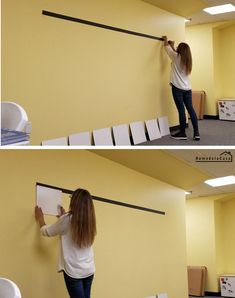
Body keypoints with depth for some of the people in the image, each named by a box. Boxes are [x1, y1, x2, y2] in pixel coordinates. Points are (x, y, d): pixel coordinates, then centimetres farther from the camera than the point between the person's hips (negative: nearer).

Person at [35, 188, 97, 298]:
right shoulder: (89, 221, 2)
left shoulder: (67, 219, -13)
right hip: (89, 270, 5)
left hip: (73, 271, -5)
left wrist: (40, 218, 20)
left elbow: (47, 232, 2)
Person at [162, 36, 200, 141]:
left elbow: (167, 47, 10)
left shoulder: (176, 57, -5)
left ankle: (182, 133, 2)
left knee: (181, 110, -4)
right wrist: (172, 45, 46)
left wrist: (165, 40, 29)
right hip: (187, 88, 6)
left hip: (178, 88, -6)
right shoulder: (187, 60, 11)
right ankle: (196, 133, 4)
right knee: (190, 109, 5)